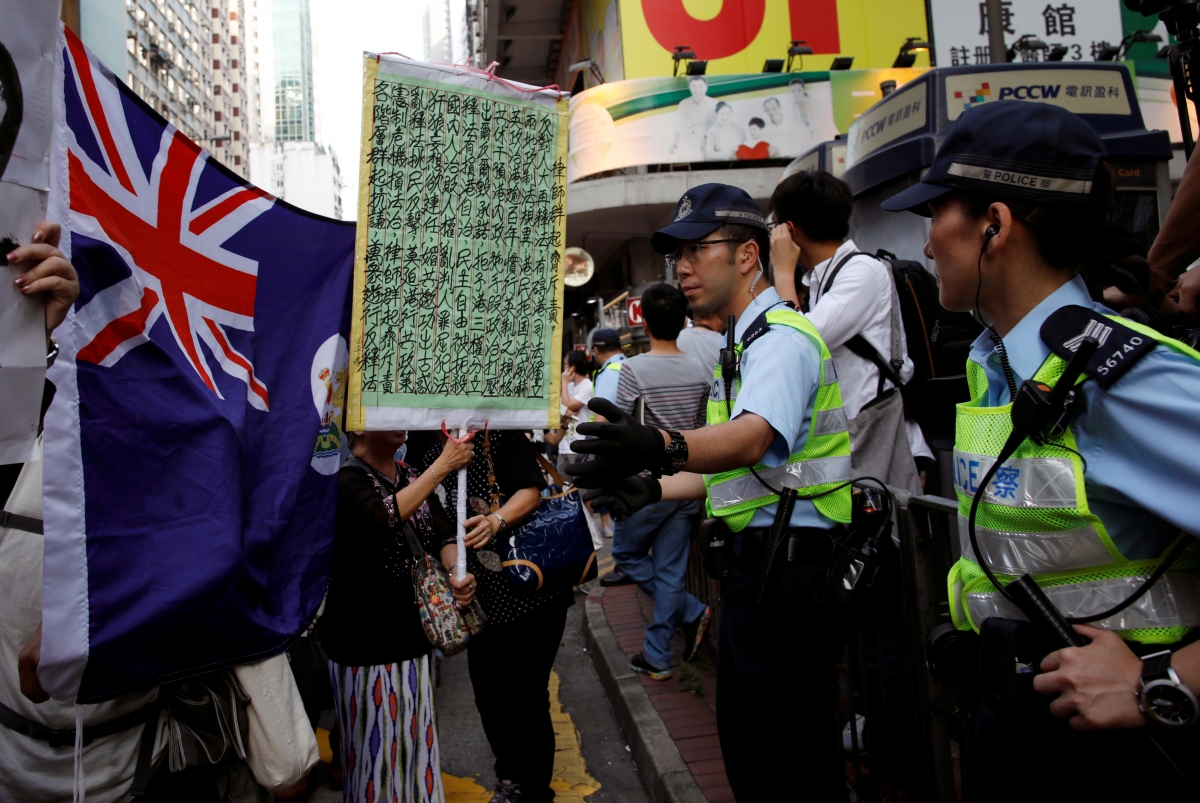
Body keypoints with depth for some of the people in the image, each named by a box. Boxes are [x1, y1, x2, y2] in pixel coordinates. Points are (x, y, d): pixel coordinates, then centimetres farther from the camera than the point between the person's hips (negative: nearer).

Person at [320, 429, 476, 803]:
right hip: (364, 636, -6)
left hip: (412, 631, 6)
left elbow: (443, 533, 4)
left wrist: (457, 572, -16)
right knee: (377, 743, 3)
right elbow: (382, 518, -31)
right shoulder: (345, 479, -12)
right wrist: (441, 467, -30)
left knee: (415, 739, 13)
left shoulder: (412, 477, 9)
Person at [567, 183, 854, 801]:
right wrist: (653, 489, 11)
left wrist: (662, 447, -51)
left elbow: (753, 438, -34)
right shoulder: (742, 345, 19)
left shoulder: (782, 336, -13)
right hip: (753, 555, 10)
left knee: (796, 738, -2)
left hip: (791, 558, -10)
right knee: (743, 729, 19)